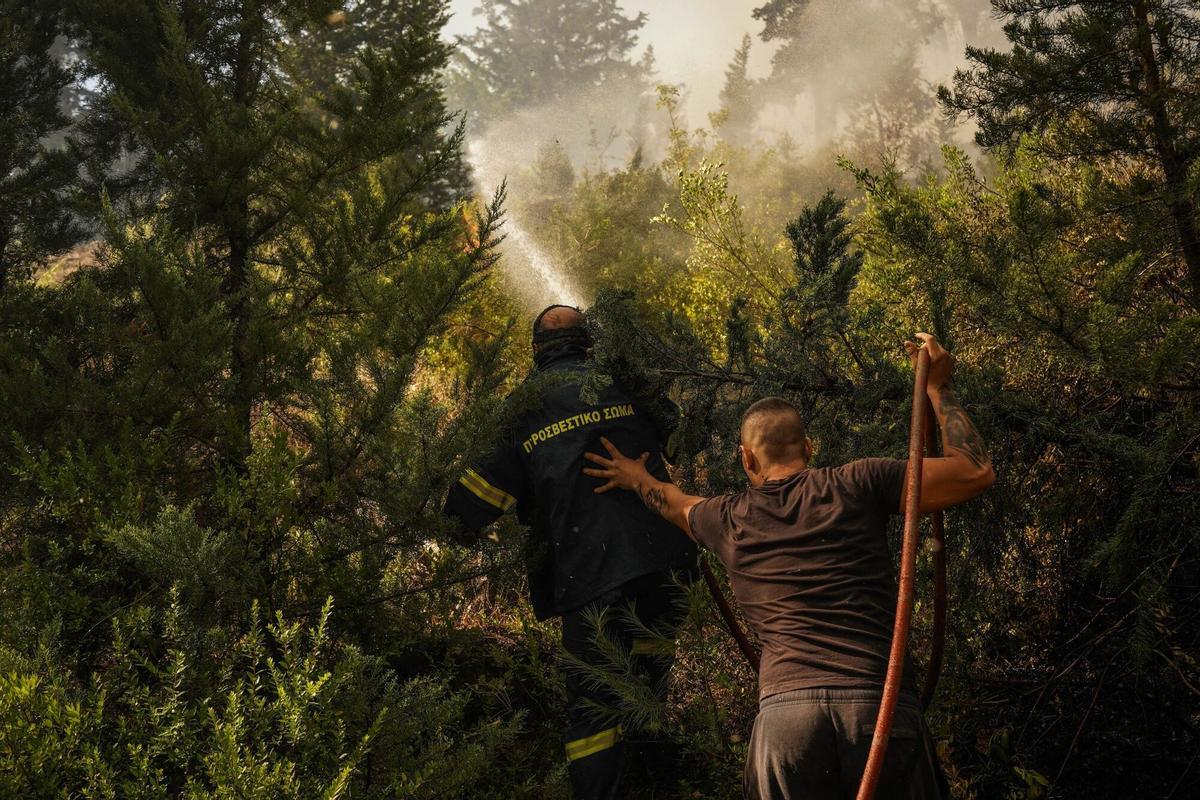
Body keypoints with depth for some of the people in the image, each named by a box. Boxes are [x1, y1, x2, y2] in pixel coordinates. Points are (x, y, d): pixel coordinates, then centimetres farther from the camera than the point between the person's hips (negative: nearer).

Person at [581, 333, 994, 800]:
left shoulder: (728, 521, 18)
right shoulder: (855, 485, 8)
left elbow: (676, 503, 43)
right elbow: (975, 472, 11)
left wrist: (637, 479, 65)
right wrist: (936, 388, 22)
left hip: (784, 713, 1)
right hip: (881, 708, -1)